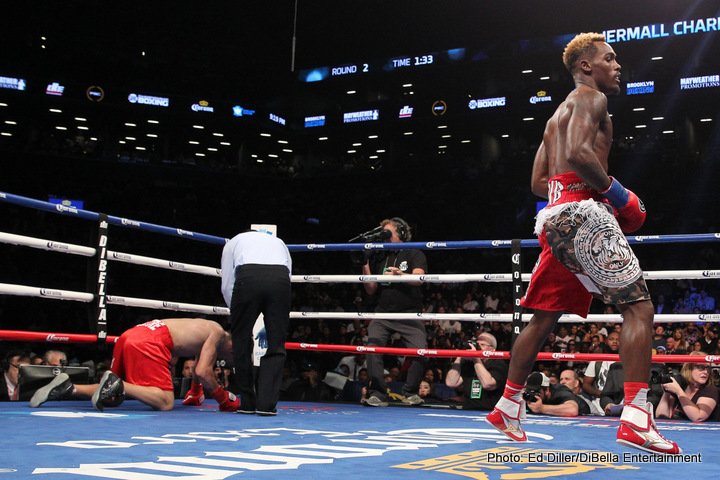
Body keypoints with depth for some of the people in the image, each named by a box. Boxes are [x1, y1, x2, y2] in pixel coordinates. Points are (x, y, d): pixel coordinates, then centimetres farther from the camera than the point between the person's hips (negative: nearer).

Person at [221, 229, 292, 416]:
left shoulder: (233, 242, 34)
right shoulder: (278, 241, 40)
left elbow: (227, 286, 22)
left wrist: (238, 314, 34)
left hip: (248, 276, -1)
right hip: (280, 278, 2)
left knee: (242, 343, 13)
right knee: (276, 346, 10)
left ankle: (248, 403, 18)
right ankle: (267, 404, 4)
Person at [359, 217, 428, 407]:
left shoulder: (414, 254, 2)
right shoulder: (379, 258, 12)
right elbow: (371, 290, 8)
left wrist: (400, 274, -38)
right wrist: (365, 266, -4)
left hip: (410, 313, -3)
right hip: (383, 313, 3)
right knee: (373, 346, -18)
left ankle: (410, 392, 4)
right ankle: (377, 394, -14)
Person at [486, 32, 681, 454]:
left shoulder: (559, 113, 28)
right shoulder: (590, 98, -1)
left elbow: (538, 181, 25)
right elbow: (578, 151, -21)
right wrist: (613, 190, -10)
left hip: (556, 215, 10)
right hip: (582, 212, -10)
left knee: (544, 317, 15)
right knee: (638, 306, -10)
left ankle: (508, 407, 21)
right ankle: (636, 419, -17)